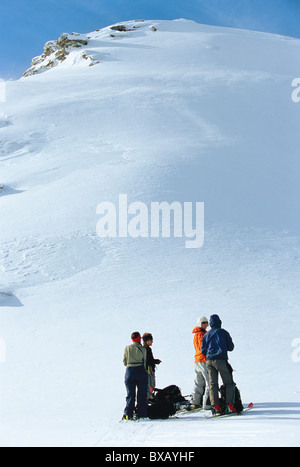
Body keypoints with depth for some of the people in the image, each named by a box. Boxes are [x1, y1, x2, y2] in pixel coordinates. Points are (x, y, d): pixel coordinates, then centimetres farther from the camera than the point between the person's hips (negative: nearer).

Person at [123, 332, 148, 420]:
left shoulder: (127, 348, 1)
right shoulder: (143, 349, -3)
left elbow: (124, 362, 6)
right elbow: (144, 362, 0)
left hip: (129, 371, 2)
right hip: (140, 371, -1)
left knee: (130, 394, 6)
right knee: (142, 394, 7)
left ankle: (128, 414, 0)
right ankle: (142, 414, 6)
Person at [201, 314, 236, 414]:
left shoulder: (207, 335, 12)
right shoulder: (223, 332, 2)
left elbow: (203, 350, 10)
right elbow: (231, 347, 5)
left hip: (209, 361, 4)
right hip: (221, 360, -4)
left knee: (213, 384, 5)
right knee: (229, 383, 2)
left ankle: (216, 406, -4)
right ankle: (229, 405, -9)